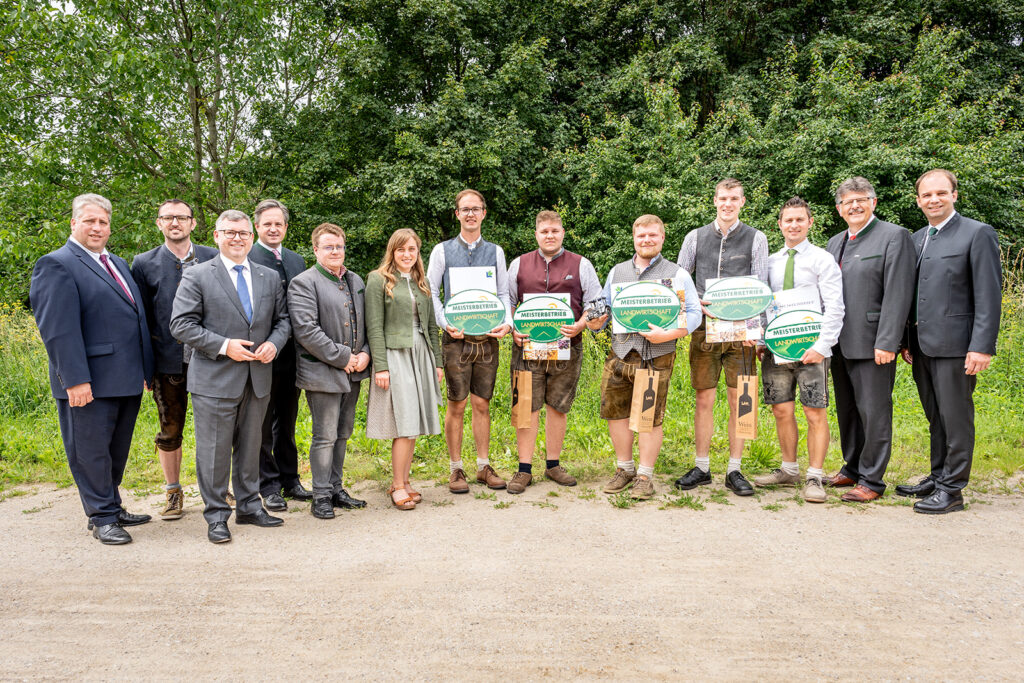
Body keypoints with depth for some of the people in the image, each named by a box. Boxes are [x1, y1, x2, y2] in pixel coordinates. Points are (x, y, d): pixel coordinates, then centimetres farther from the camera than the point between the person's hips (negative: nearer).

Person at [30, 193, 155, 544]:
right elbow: (58, 329, -16)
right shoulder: (57, 265, -9)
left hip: (127, 380, 8)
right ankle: (102, 517, 16)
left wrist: (144, 371, 15)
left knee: (118, 449, 18)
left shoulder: (118, 264, 17)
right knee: (91, 451, 5)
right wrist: (75, 379, -21)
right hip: (91, 383, -8)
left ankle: (112, 506, 31)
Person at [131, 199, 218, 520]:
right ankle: (173, 492, 26)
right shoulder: (144, 263, 3)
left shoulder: (213, 258, 4)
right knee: (170, 431, 10)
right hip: (167, 362, 0)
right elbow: (140, 317, 4)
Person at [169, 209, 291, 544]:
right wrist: (223, 346, -17)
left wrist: (274, 343, -6)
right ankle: (216, 515, 15)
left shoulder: (270, 277, 11)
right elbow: (181, 324, -8)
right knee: (214, 450, 2)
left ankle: (249, 506, 29)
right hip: (215, 379, -4)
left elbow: (283, 319, 16)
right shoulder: (197, 276, -2)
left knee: (250, 445, 15)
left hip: (258, 378, 4)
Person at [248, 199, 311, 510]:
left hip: (291, 354, 5)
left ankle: (290, 479, 28)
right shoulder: (245, 260, -6)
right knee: (262, 423, 6)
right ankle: (268, 485, 17)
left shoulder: (296, 260, 13)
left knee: (287, 421, 16)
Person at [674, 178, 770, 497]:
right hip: (704, 330, 1)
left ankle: (734, 471, 10)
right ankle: (701, 468, 14)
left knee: (739, 400, 1)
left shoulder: (756, 239, 6)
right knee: (704, 400, 3)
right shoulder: (695, 237, 10)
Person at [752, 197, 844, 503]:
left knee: (816, 413, -3)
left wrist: (821, 347, -15)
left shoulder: (823, 259, 0)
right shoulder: (770, 262, 13)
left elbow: (834, 308, -6)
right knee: (782, 411, 7)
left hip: (810, 349, -4)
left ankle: (814, 478, 6)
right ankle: (789, 470, 21)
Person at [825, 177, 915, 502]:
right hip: (840, 343, 7)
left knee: (874, 412, -1)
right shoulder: (835, 242, 16)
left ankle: (871, 480, 8)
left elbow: (898, 294, -13)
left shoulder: (893, 236, -5)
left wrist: (886, 343, -19)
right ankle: (852, 468, 29)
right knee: (846, 411, 15)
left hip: (872, 343, -7)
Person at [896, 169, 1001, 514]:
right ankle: (937, 477, 28)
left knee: (956, 418, 0)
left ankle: (952, 489, 8)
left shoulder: (978, 234, -5)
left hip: (955, 344, -6)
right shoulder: (916, 239, 14)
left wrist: (982, 347, -17)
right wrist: (906, 340, 11)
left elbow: (989, 296, -10)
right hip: (922, 346, 6)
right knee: (935, 418, 16)